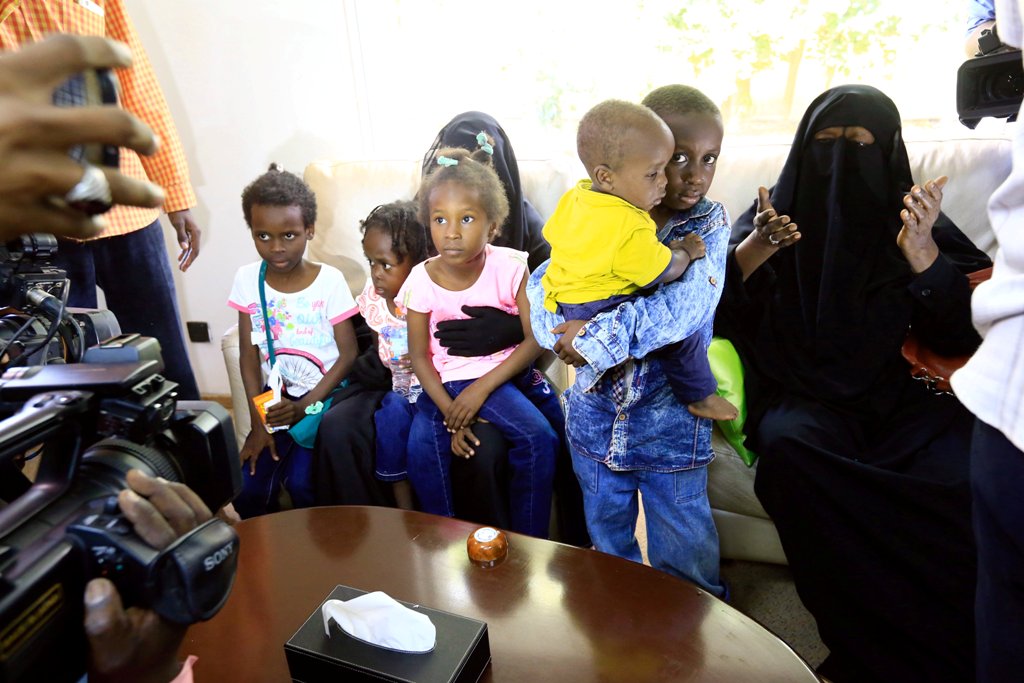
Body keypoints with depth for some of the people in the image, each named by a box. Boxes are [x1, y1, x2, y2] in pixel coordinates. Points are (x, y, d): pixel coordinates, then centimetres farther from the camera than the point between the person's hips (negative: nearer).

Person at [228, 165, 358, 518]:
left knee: (301, 482, -19)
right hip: (275, 400, 3)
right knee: (247, 490, -11)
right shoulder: (248, 279, -1)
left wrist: (305, 406, -17)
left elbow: (348, 354, -8)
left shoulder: (329, 280, -9)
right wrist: (258, 421, -7)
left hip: (324, 397, -3)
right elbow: (249, 354, 0)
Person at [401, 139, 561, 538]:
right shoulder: (422, 280, -10)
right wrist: (450, 412, -14)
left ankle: (528, 545, 12)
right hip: (448, 379, 0)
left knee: (545, 438, -10)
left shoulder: (510, 268, -13)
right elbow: (419, 355, -4)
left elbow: (534, 339, -13)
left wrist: (481, 388, -20)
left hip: (508, 371, 1)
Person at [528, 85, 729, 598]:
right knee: (606, 538, 23)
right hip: (596, 412, 3)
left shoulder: (709, 225, -9)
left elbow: (685, 305, -26)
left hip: (670, 422, -2)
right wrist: (563, 333, -27)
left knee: (684, 556, 13)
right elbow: (542, 284, -7)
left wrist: (599, 336, -31)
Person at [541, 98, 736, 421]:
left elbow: (551, 233, 11)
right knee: (680, 330, -5)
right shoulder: (629, 229, -30)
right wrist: (687, 252, 2)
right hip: (600, 314, -9)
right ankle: (700, 398, 10)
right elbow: (664, 271, -17)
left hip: (561, 301, 9)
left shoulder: (572, 198, -6)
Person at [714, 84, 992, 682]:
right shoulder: (770, 217, 9)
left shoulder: (915, 219, 12)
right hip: (801, 395, -1)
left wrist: (922, 251, -11)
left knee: (962, 475, -31)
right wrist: (754, 249, -17)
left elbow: (962, 336, 3)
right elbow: (714, 315, 0)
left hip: (900, 393, 2)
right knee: (789, 449, -36)